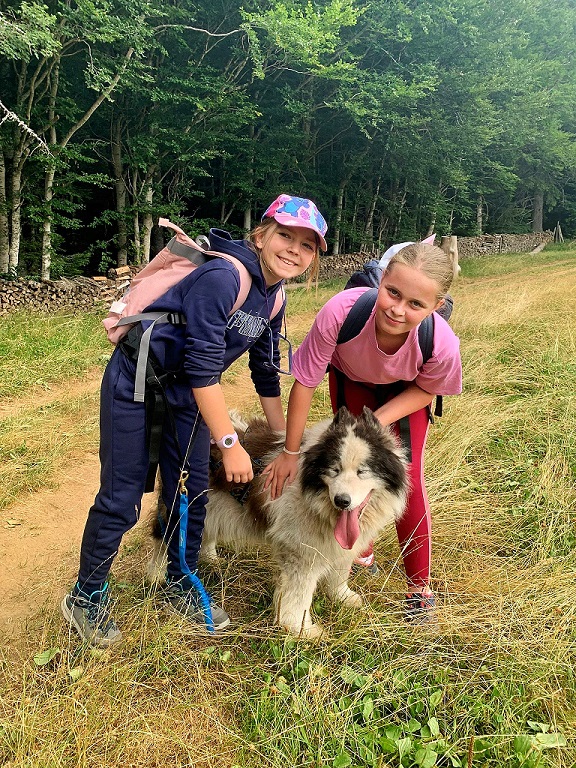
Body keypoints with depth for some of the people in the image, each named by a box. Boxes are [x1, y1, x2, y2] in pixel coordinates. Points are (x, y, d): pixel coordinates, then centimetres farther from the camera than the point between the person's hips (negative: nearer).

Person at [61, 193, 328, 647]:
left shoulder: (274, 296, 1)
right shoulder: (222, 277, -26)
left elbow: (266, 375, 11)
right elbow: (203, 367, -28)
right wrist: (230, 445, -23)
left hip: (186, 391, 8)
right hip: (136, 383, -7)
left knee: (191, 493, 11)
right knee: (121, 498, 0)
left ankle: (181, 586, 33)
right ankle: (86, 596, 23)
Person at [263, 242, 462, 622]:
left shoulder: (443, 344, -40)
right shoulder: (341, 312, -45)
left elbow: (427, 390, -14)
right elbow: (305, 383, -28)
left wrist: (379, 421, -27)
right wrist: (291, 452, -18)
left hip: (406, 390, 0)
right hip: (352, 378, 1)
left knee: (407, 477, -6)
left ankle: (420, 586, 14)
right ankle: (360, 552, 34)